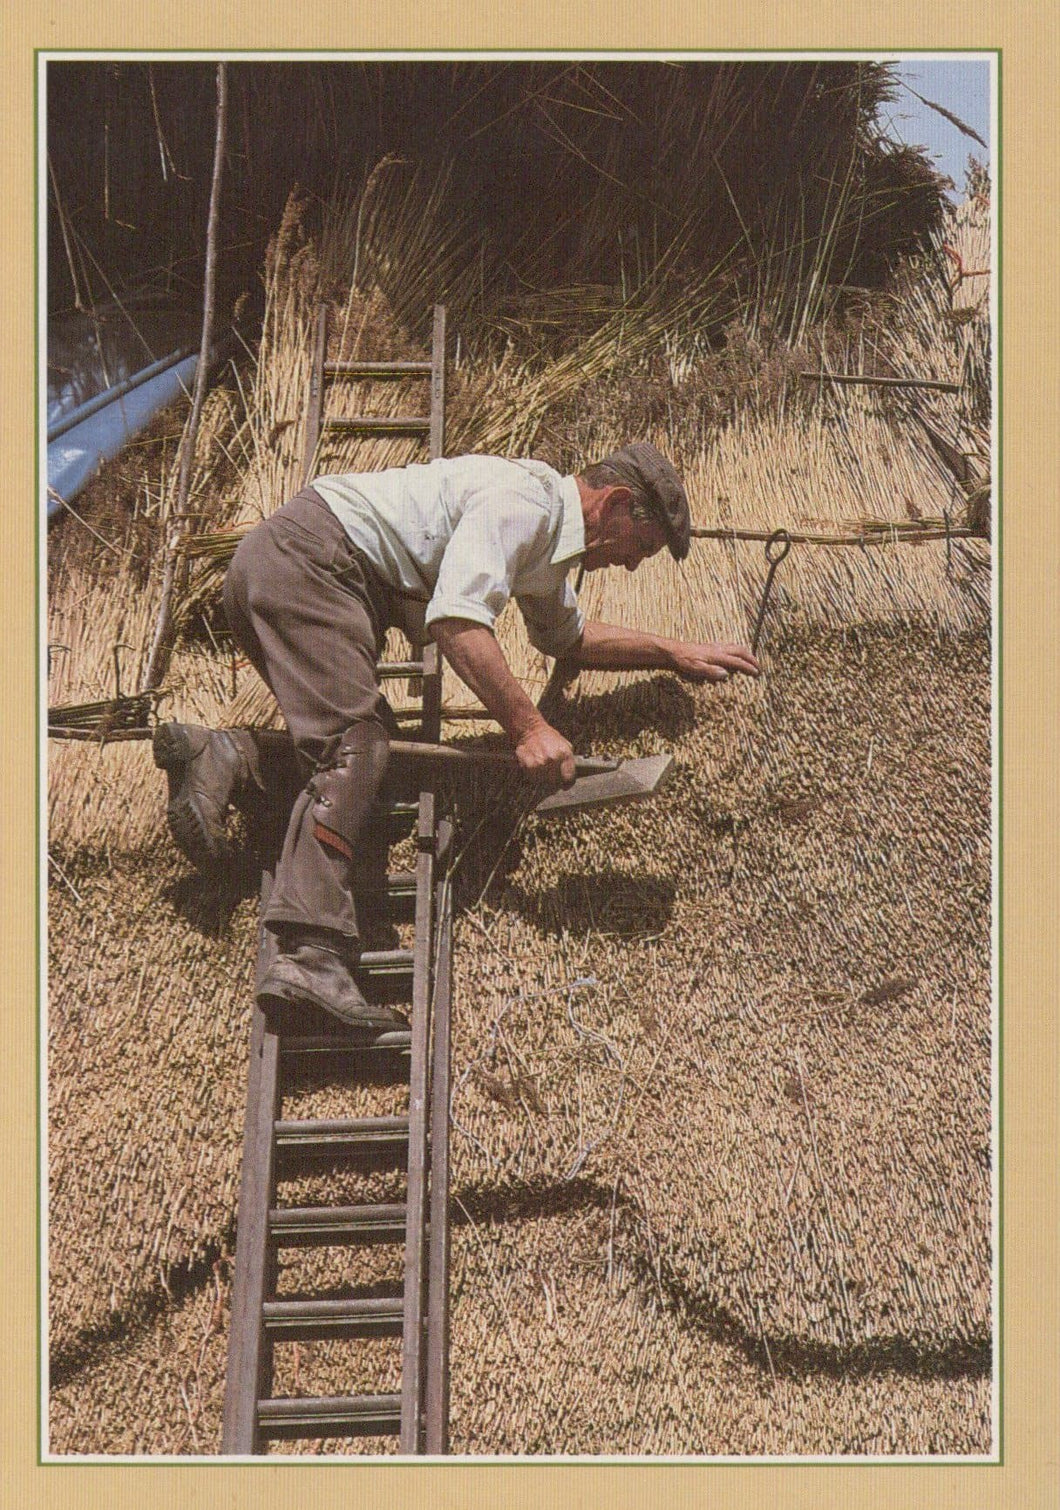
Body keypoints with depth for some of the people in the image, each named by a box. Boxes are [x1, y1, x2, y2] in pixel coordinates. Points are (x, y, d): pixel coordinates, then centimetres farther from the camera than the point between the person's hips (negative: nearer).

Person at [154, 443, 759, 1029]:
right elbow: (458, 617, -26)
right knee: (355, 744, -23)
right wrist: (527, 726, -27)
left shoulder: (549, 534, 20)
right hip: (306, 559, -10)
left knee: (374, 738, 4)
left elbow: (571, 638, 35)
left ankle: (223, 756, -6)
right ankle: (310, 953, -36)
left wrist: (675, 653, 30)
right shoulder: (523, 501, -13)